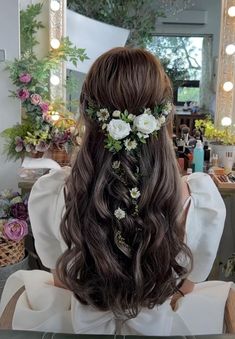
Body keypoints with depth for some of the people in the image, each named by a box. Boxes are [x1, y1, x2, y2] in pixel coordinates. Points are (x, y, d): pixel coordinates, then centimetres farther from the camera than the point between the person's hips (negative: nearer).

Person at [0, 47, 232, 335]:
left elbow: (60, 278, -7)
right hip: (161, 326, 1)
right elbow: (188, 283, -9)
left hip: (79, 323, 1)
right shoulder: (203, 198, -30)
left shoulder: (48, 194, -28)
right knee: (224, 290, 30)